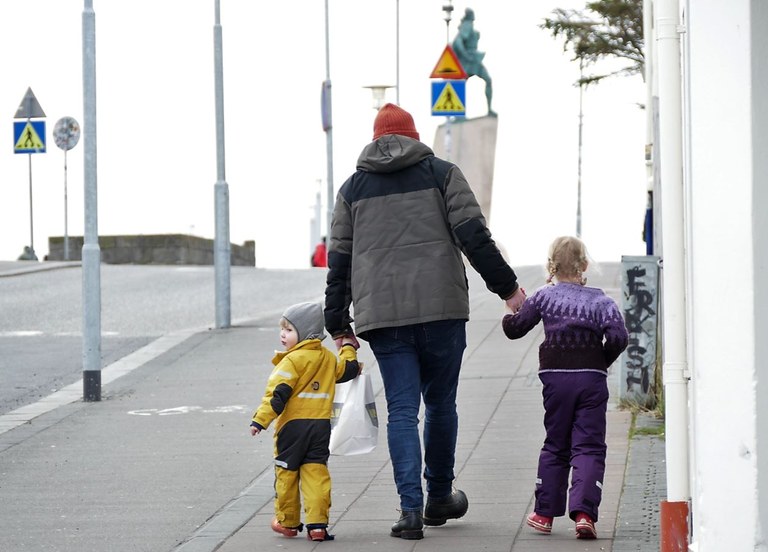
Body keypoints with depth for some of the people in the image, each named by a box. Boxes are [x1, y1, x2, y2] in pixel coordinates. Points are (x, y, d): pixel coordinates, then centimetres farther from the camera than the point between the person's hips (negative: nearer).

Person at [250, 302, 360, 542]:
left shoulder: (292, 361, -11)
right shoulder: (329, 358, 10)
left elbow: (277, 393, -18)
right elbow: (348, 370, 26)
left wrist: (261, 419, -19)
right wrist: (348, 349, 44)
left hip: (293, 425, -5)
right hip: (321, 424, 5)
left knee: (286, 472, 9)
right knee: (316, 472, 4)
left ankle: (287, 521, 17)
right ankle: (317, 524, -6)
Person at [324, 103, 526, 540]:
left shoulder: (353, 188, 13)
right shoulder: (442, 174, 6)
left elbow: (340, 261, 12)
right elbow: (473, 235, -3)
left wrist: (339, 324, 17)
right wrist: (507, 287, 3)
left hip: (382, 315, 1)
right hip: (441, 308, -1)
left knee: (402, 410, 1)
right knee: (440, 405, 13)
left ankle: (411, 508, -10)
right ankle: (439, 498, 25)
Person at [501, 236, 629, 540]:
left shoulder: (544, 296, 3)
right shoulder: (600, 301, 1)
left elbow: (514, 328, 8)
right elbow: (618, 337, -11)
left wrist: (513, 309, 28)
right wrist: (603, 360, 5)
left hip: (556, 377, 1)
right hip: (591, 378, -1)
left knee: (555, 445, 14)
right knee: (588, 447, -2)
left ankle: (544, 513, 16)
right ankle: (584, 512, -18)